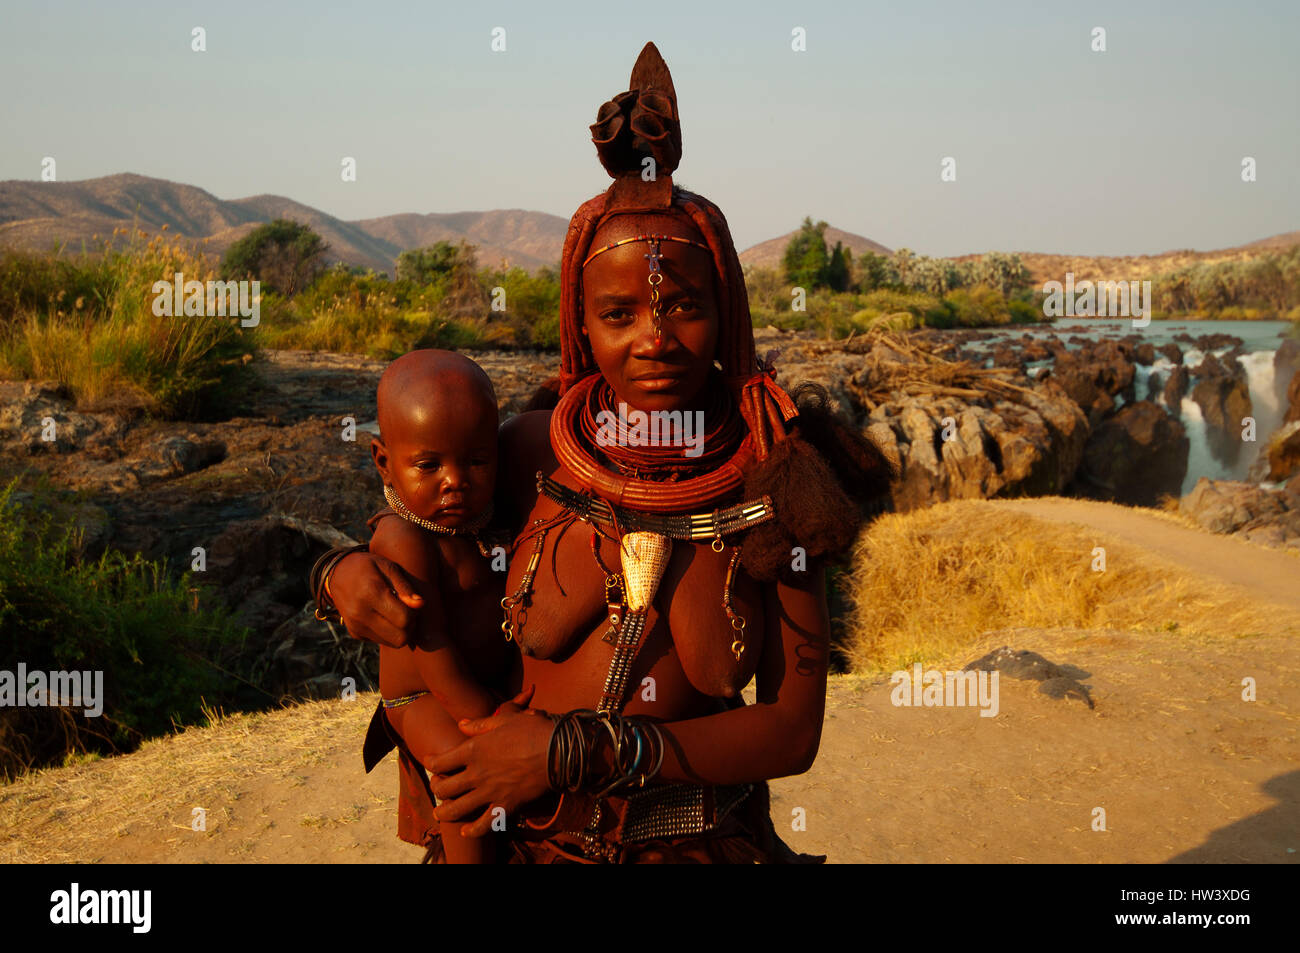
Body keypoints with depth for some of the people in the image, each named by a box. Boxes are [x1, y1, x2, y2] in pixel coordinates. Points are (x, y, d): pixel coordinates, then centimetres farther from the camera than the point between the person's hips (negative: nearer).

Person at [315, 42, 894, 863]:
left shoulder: (775, 477, -10)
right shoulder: (534, 452, -7)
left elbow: (794, 731, -9)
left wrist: (582, 748, -15)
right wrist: (347, 572, -10)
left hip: (699, 841, -1)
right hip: (524, 835, 2)